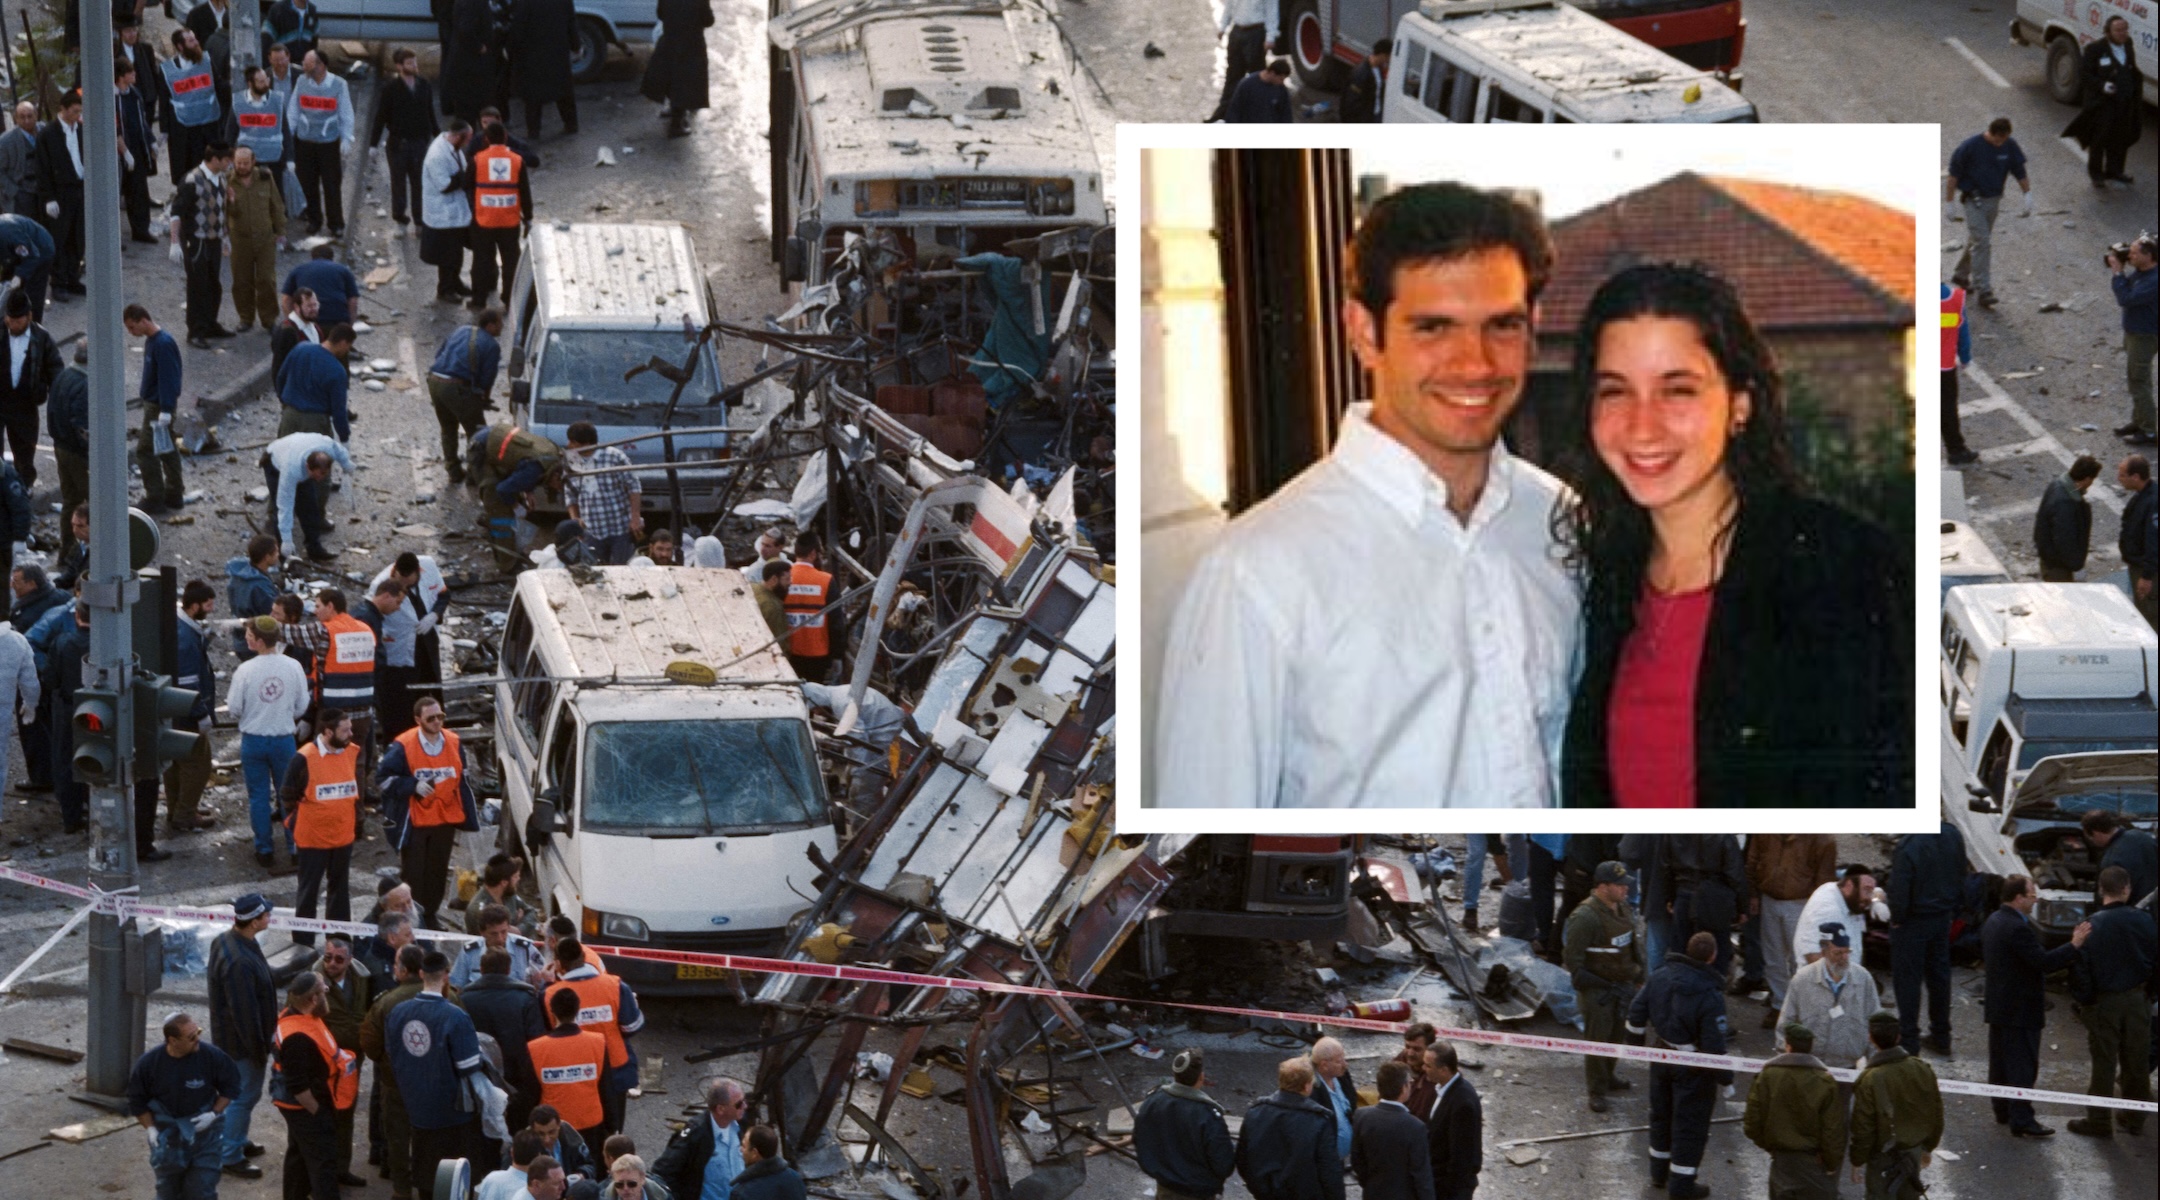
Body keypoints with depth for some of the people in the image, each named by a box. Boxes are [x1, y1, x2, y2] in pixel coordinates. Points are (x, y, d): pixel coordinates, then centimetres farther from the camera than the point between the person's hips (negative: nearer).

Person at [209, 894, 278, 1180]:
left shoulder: (227, 941, 0)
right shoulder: (239, 962, -34)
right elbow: (245, 1012, -28)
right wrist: (259, 1049, -18)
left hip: (229, 1035, 10)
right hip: (242, 1041, -10)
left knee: (244, 1092, 25)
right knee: (245, 1095, 3)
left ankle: (237, 1142, 41)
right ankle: (231, 1157, 13)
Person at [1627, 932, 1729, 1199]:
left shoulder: (1661, 977, -7)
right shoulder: (1710, 995, -25)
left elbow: (1636, 1013, 3)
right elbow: (1714, 1044, -23)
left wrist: (1636, 1041, 21)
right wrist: (1725, 1077, -11)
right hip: (1694, 1068, -6)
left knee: (1661, 1114, 23)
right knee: (1690, 1122, 7)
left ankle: (1659, 1172, 37)